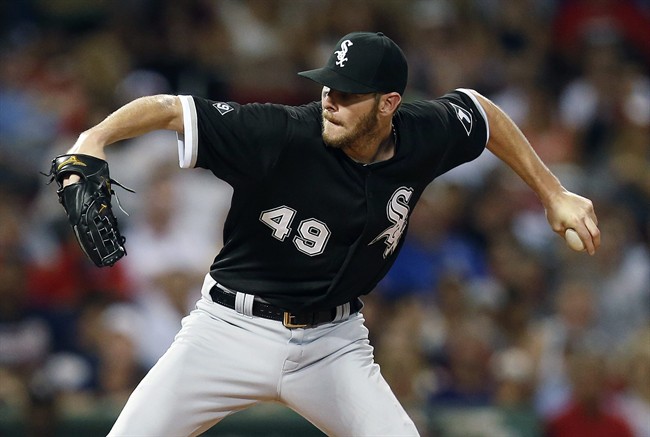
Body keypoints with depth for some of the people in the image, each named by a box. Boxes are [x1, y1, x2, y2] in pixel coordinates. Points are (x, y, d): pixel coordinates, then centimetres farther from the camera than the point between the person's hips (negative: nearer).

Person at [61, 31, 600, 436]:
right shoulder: (282, 135, -23)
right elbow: (170, 110, -28)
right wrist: (96, 138, -46)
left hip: (333, 342, 3)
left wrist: (552, 193, 15)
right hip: (234, 331, -3)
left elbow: (480, 110, 12)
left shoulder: (421, 139, -10)